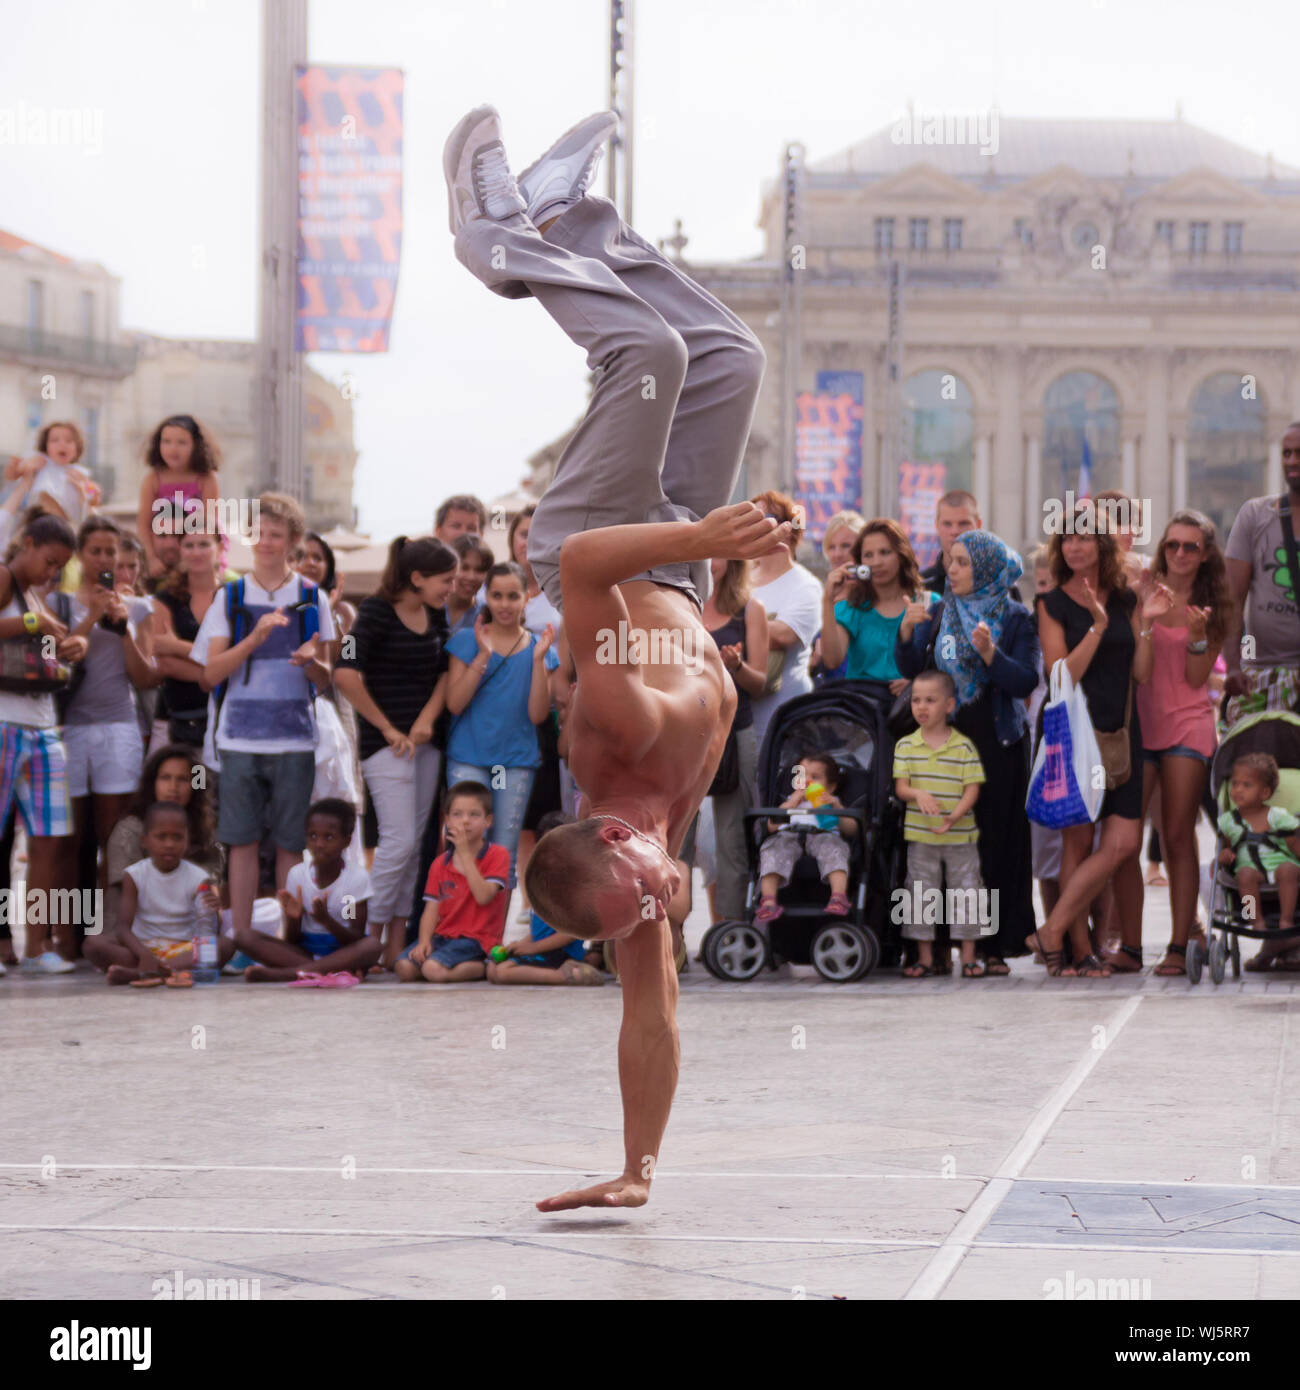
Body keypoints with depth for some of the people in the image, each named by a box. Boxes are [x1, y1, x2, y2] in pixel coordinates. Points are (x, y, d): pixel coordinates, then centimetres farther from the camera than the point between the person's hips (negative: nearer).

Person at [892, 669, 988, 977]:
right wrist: (918, 794, -23)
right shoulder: (905, 746, 3)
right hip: (920, 836, 2)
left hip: (960, 835, -2)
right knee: (921, 894, 5)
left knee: (965, 891, 2)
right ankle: (924, 957, 14)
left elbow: (972, 788, -6)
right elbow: (900, 786, -1)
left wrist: (955, 816, -22)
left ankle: (968, 957, 10)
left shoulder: (964, 746, -2)